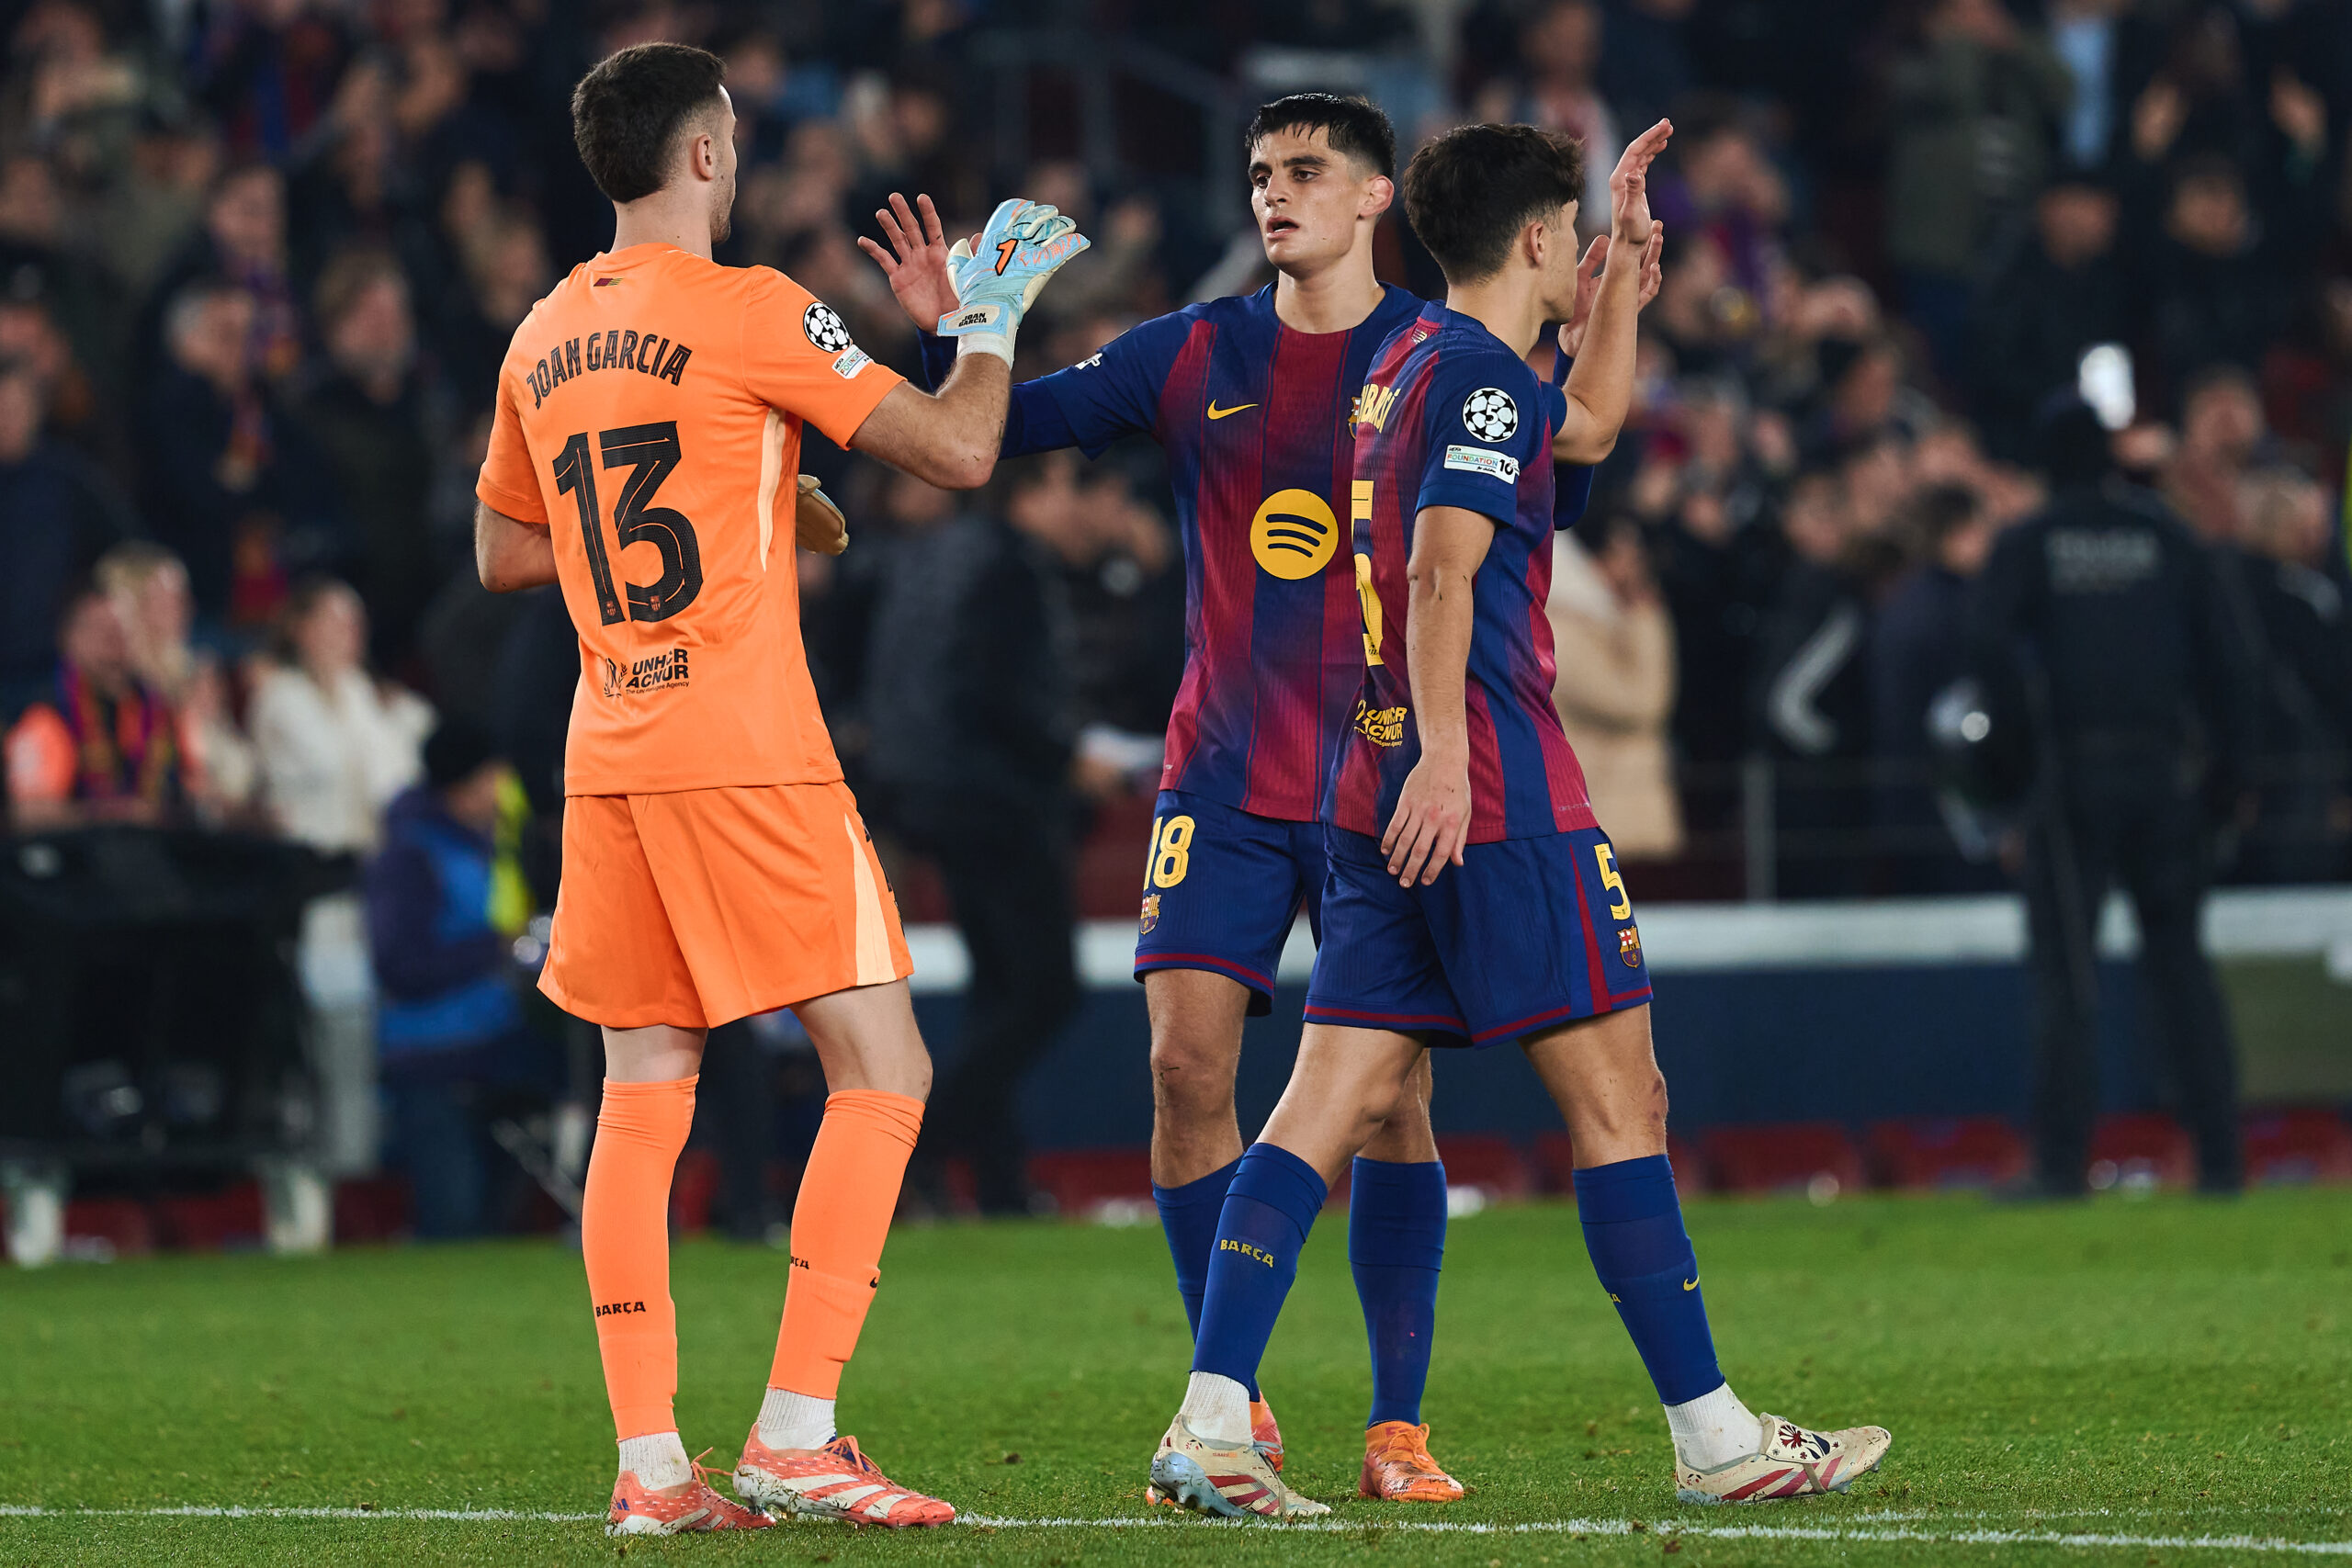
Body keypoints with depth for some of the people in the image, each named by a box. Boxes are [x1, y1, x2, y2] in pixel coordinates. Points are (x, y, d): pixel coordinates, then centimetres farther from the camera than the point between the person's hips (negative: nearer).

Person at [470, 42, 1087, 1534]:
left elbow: (502, 549, 24)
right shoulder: (750, 311, -8)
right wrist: (992, 307, 8)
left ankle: (651, 1465, 3)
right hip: (747, 756, -7)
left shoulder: (546, 339, 12)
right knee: (882, 1073, -2)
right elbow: (960, 451, -9)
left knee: (643, 1101, 8)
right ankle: (797, 1434, -9)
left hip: (609, 764, 7)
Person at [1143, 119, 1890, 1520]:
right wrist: (1443, 752, -27)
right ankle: (1714, 1436, 1)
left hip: (1381, 799, 9)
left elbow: (1590, 425, 37)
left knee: (1337, 1099, 1)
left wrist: (1627, 264, 34)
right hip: (1498, 799, -9)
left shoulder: (1415, 361, 20)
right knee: (1618, 1096, -2)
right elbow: (1443, 568, -20)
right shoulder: (1480, 376, -9)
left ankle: (1211, 1423, -10)